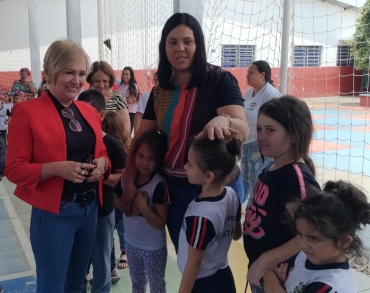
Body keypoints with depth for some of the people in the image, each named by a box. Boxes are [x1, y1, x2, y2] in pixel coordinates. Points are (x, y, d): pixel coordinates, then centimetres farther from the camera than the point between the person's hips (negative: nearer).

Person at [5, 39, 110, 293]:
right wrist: (57, 168, -25)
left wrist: (102, 163, -6)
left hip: (90, 209, 6)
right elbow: (14, 169, -11)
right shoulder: (28, 111, -10)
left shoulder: (89, 111, 9)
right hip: (54, 214, -6)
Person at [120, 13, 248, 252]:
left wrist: (223, 121, -47)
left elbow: (242, 130, -25)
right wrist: (129, 182, 0)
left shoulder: (220, 80, -12)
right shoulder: (161, 90, 4)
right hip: (174, 187, 5)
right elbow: (141, 138, 7)